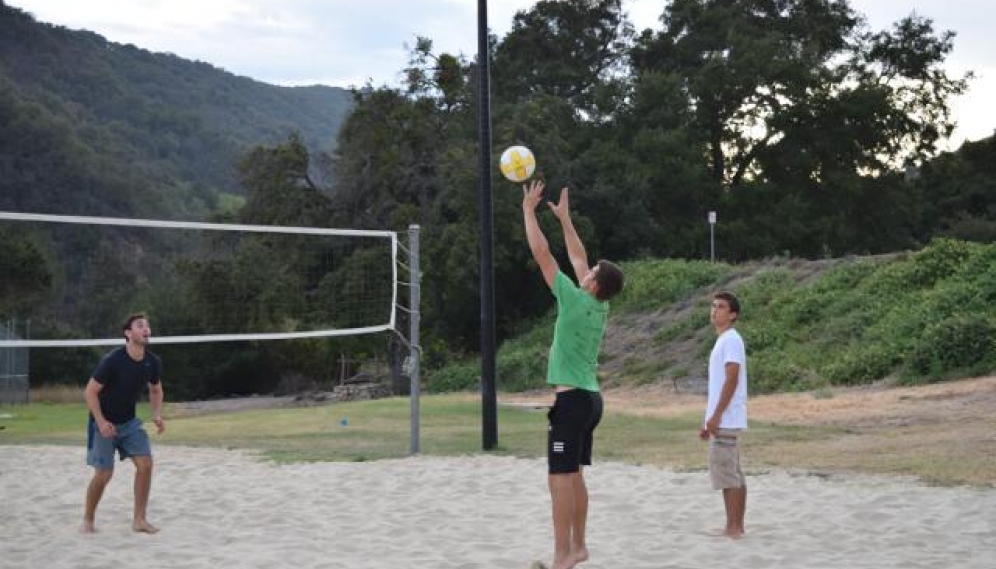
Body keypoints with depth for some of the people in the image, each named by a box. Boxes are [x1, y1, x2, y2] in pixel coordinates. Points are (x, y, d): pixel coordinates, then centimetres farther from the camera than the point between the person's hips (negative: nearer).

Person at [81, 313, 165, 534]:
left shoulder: (153, 362, -6)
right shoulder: (112, 360, -23)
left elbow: (156, 390, 12)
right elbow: (90, 392, -16)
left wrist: (157, 415, -5)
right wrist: (101, 422, -24)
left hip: (129, 422, 5)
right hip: (104, 423, -5)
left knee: (145, 463, -10)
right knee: (104, 473, -6)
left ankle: (139, 519, 0)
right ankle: (88, 520, 17)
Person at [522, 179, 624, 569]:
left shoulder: (577, 300, -13)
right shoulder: (600, 306, 7)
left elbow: (542, 255, -11)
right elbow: (577, 256, 20)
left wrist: (529, 210, -3)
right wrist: (564, 217, 26)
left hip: (572, 399, -9)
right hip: (589, 397, 9)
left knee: (560, 479, -8)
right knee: (574, 476, 15)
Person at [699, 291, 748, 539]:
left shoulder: (731, 340, -11)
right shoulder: (722, 341, 19)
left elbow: (732, 380, -19)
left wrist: (716, 415, -21)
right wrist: (711, 420, 20)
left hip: (726, 419, -10)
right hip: (724, 421, 10)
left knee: (726, 473, -9)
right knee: (733, 474, 9)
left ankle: (733, 528, -7)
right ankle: (736, 527, 12)